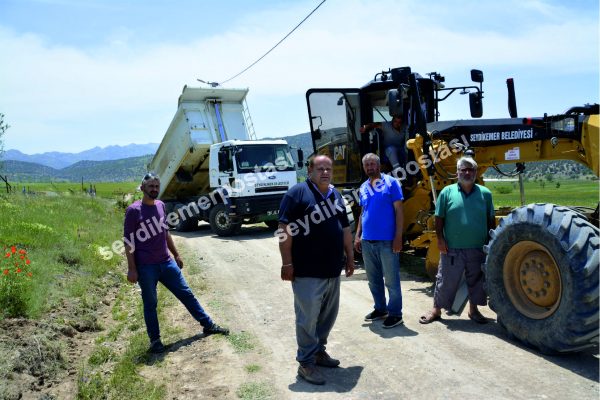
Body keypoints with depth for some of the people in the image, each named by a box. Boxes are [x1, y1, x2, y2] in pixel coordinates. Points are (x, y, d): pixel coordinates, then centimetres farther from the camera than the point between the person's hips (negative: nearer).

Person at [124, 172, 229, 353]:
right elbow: (129, 241, -11)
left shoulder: (160, 205, 7)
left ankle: (208, 325, 21)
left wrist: (176, 254, 20)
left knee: (186, 294, 11)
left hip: (166, 262, 6)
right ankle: (155, 340, 22)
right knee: (150, 303, 7)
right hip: (145, 267, -6)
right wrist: (131, 269, -14)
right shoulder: (133, 210, -11)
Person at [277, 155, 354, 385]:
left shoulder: (336, 195, 14)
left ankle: (318, 350, 33)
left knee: (328, 315, 16)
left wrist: (350, 257, 19)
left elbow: (345, 228, 21)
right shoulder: (298, 192, -9)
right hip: (307, 271, -7)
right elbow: (285, 229, -14)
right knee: (308, 317, -1)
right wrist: (287, 263, -17)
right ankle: (306, 362, 13)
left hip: (333, 270, 7)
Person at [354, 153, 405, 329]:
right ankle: (380, 309, 29)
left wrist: (398, 237, -13)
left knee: (391, 280, 2)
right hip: (367, 241, 6)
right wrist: (357, 236, 11)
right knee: (373, 279, 15)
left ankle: (395, 313, 13)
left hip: (387, 241, -6)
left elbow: (399, 211, -8)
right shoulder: (363, 188, 12)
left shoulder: (391, 183, -5)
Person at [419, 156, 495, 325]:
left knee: (476, 280, 14)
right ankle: (436, 310, 20)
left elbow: (491, 220, 10)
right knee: (446, 280, 6)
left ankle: (474, 309, 32)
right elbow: (439, 218, 0)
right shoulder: (447, 192, -2)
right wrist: (440, 239, -7)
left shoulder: (485, 193, 4)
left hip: (478, 248, 2)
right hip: (452, 249, -2)